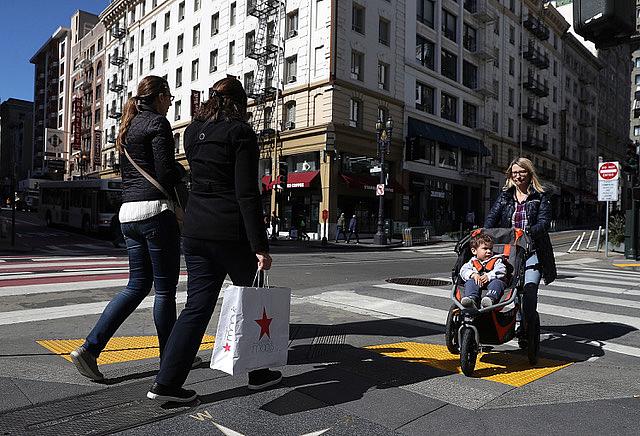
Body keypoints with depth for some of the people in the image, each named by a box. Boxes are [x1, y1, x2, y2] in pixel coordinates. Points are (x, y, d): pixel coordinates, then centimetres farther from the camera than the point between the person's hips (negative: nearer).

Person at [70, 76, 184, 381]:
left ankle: (89, 349, 7)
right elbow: (166, 173, -14)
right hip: (155, 209, -8)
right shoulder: (157, 123, -7)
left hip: (128, 211, 9)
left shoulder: (129, 127, 20)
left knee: (138, 285, 13)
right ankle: (170, 358, 14)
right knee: (165, 287, 2)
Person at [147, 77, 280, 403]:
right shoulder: (240, 132, -9)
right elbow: (247, 194, -16)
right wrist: (260, 247, -16)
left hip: (195, 231, 6)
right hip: (232, 233, -6)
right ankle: (258, 373, 26)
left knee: (197, 305, 10)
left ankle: (166, 382, 8)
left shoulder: (192, 132, 10)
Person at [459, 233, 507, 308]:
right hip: (477, 283, 1)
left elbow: (501, 271, -1)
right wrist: (473, 274, -18)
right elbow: (463, 270, 5)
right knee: (470, 282, -28)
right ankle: (471, 300, -55)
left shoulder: (496, 260, 19)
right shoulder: (472, 262, 23)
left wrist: (489, 276, -20)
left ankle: (490, 298, -63)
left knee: (497, 282, -33)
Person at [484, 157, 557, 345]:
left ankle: (527, 330, -5)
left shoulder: (540, 197, 7)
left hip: (532, 252, -3)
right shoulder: (504, 196, 15)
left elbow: (544, 222, -5)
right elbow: (492, 217, 3)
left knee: (529, 289, -15)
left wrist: (527, 233, -25)